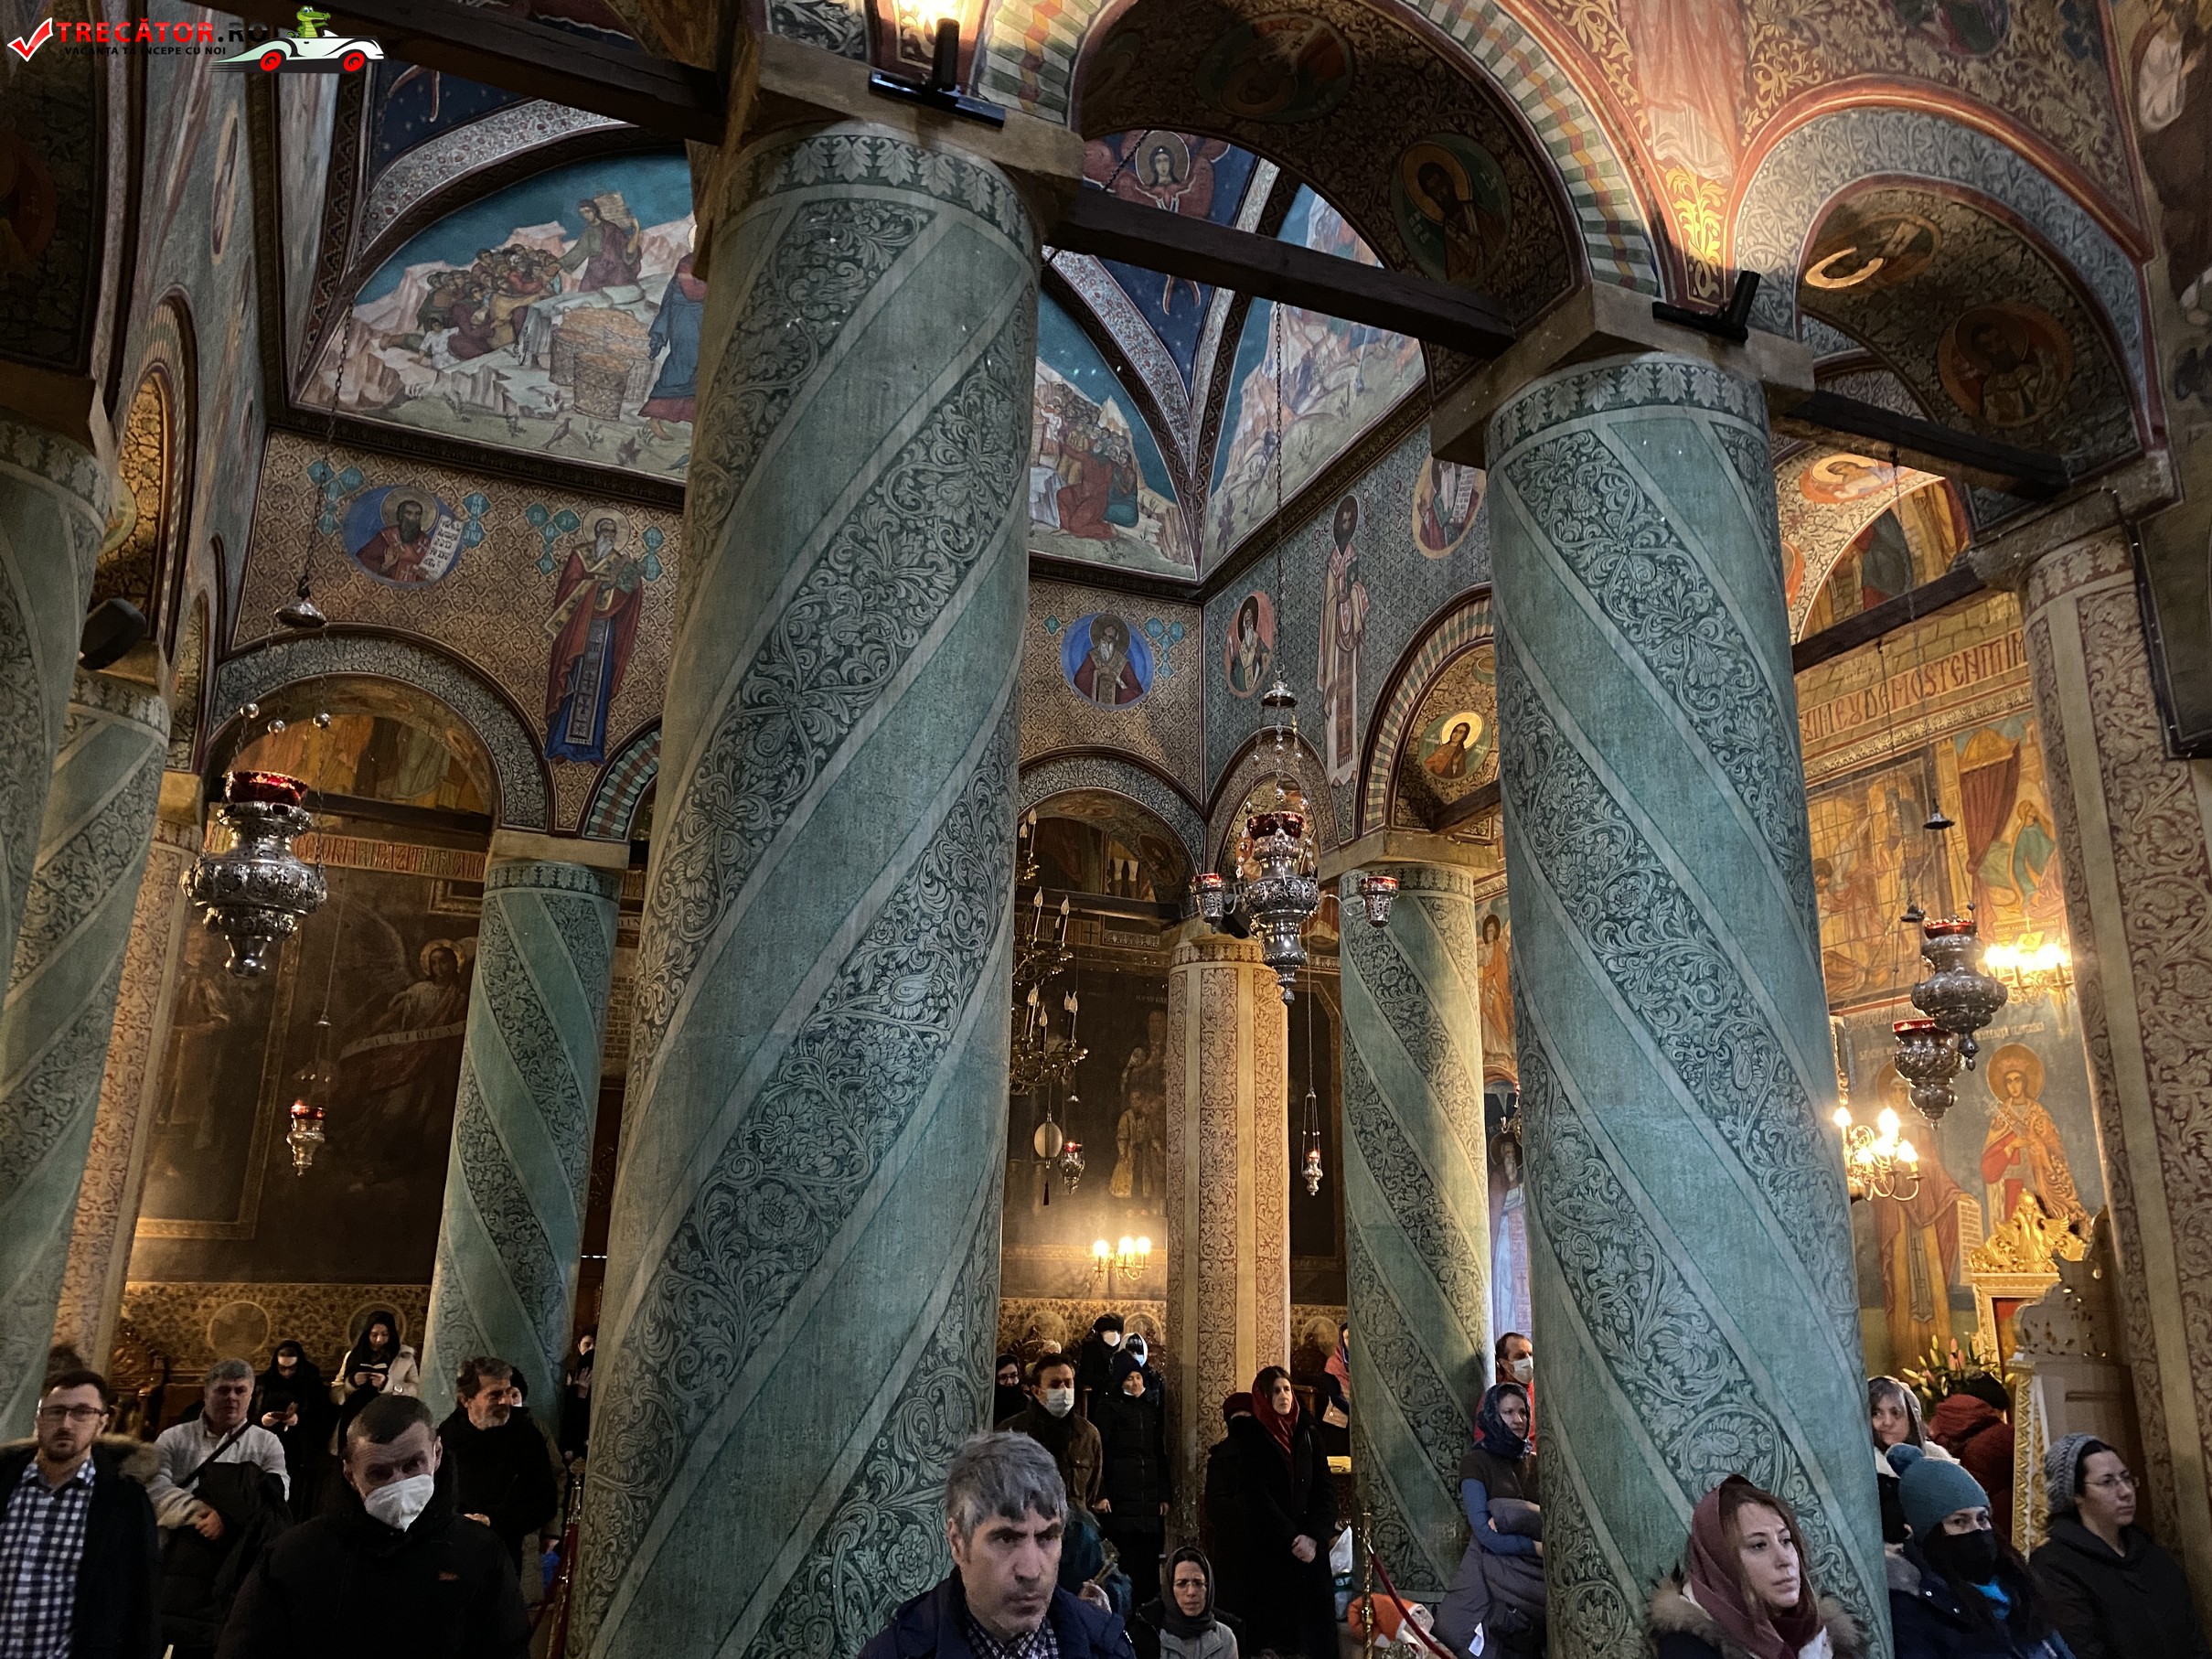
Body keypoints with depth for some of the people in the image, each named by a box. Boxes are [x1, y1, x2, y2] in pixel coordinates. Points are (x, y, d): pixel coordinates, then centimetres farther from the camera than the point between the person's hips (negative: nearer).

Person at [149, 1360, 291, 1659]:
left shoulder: (267, 1444, 9)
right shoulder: (174, 1439, 11)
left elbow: (275, 1495, -5)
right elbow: (154, 1486, -5)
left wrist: (228, 1515, -22)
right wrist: (199, 1511, -20)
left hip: (232, 1566, -1)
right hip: (176, 1560, 1)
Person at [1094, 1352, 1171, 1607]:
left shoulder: (1151, 1410, 17)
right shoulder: (1108, 1408, 0)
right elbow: (1096, 1452, -5)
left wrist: (1165, 1495, 12)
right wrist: (1099, 1495, -13)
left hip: (1149, 1497, 5)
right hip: (1119, 1497, -5)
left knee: (1148, 1558, 2)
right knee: (1122, 1556, -7)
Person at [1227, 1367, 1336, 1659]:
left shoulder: (1308, 1434, 9)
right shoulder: (1250, 1437, -2)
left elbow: (1325, 1490, 4)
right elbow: (1256, 1496, -8)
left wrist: (1314, 1536, -10)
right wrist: (1291, 1539, -13)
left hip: (1310, 1547, 3)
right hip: (1266, 1548, -3)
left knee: (1314, 1622, -2)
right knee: (1273, 1626, -4)